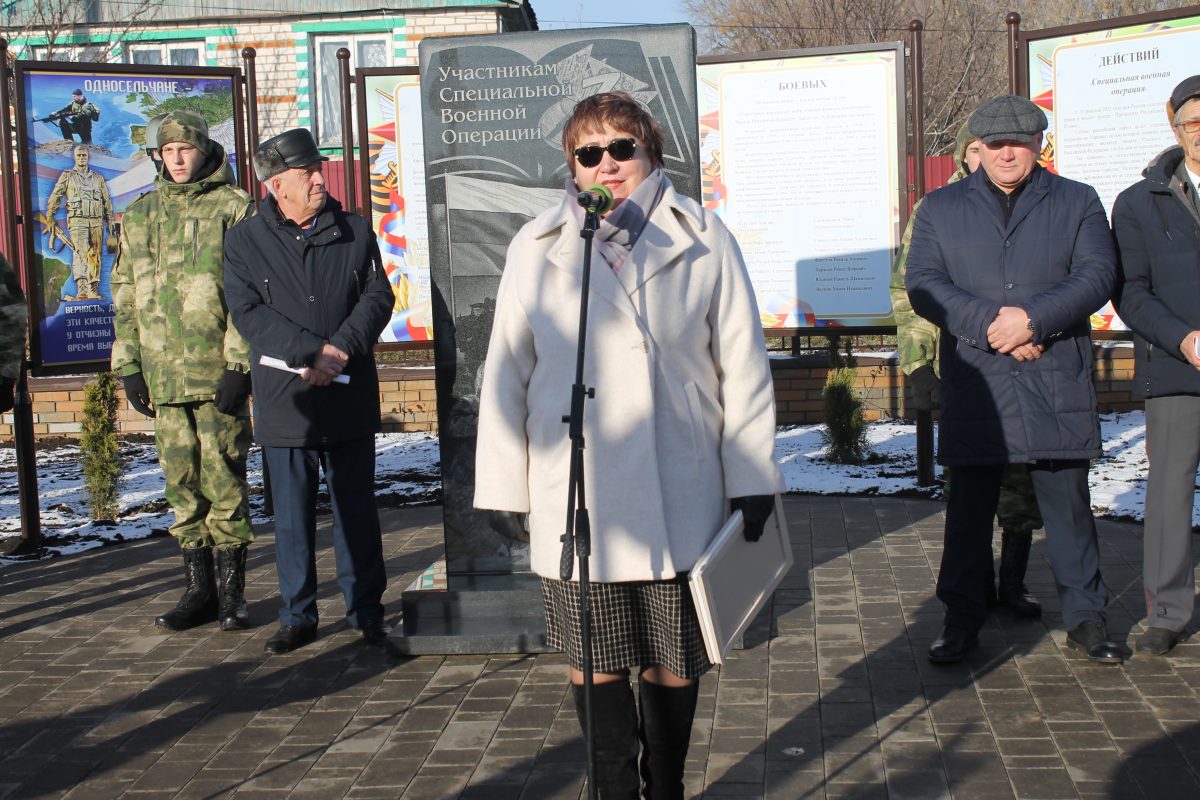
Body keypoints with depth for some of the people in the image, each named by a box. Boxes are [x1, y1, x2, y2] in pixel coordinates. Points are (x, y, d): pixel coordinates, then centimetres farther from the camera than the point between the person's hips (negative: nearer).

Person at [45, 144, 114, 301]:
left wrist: (111, 226, 14)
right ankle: (81, 288, -30)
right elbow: (54, 198, 9)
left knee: (95, 256, 2)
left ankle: (93, 290, 6)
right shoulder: (67, 176, 11)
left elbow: (107, 203, 19)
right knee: (80, 252, -18)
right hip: (77, 220, -3)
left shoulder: (98, 178, 19)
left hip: (97, 222, 3)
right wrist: (49, 218, 1)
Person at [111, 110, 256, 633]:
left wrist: (239, 364, -12)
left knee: (224, 478, -2)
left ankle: (231, 591, 8)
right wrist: (127, 365, 10)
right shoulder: (139, 215, 16)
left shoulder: (233, 208, 0)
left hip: (218, 371, -5)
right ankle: (198, 589, 17)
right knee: (181, 481, 8)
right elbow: (124, 295, 17)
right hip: (162, 374, 5)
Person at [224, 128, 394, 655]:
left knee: (356, 508, 9)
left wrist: (341, 348, -15)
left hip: (351, 400, 1)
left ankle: (366, 610, 20)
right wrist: (312, 353, -17)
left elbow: (377, 296, 1)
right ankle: (297, 616, 19)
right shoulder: (245, 242, 1)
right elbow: (248, 314, -8)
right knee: (292, 516, 6)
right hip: (285, 403, -1)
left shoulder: (355, 232, 6)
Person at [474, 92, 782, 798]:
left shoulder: (703, 238, 3)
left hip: (679, 494, 0)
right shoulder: (538, 248, 6)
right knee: (595, 656, 6)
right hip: (574, 495, 0)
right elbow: (507, 371, 7)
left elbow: (743, 363, 4)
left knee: (674, 656, 11)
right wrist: (505, 487, 4)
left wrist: (754, 477, 2)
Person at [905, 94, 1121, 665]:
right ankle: (961, 622, 17)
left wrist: (1033, 317, -17)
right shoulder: (941, 208, 10)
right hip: (974, 388, 0)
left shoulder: (1078, 202, 10)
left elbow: (1097, 274, -2)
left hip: (1058, 387, 0)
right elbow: (922, 283, -1)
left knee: (1069, 505, 7)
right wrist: (989, 323, -15)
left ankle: (1084, 617, 21)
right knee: (969, 510, 6)